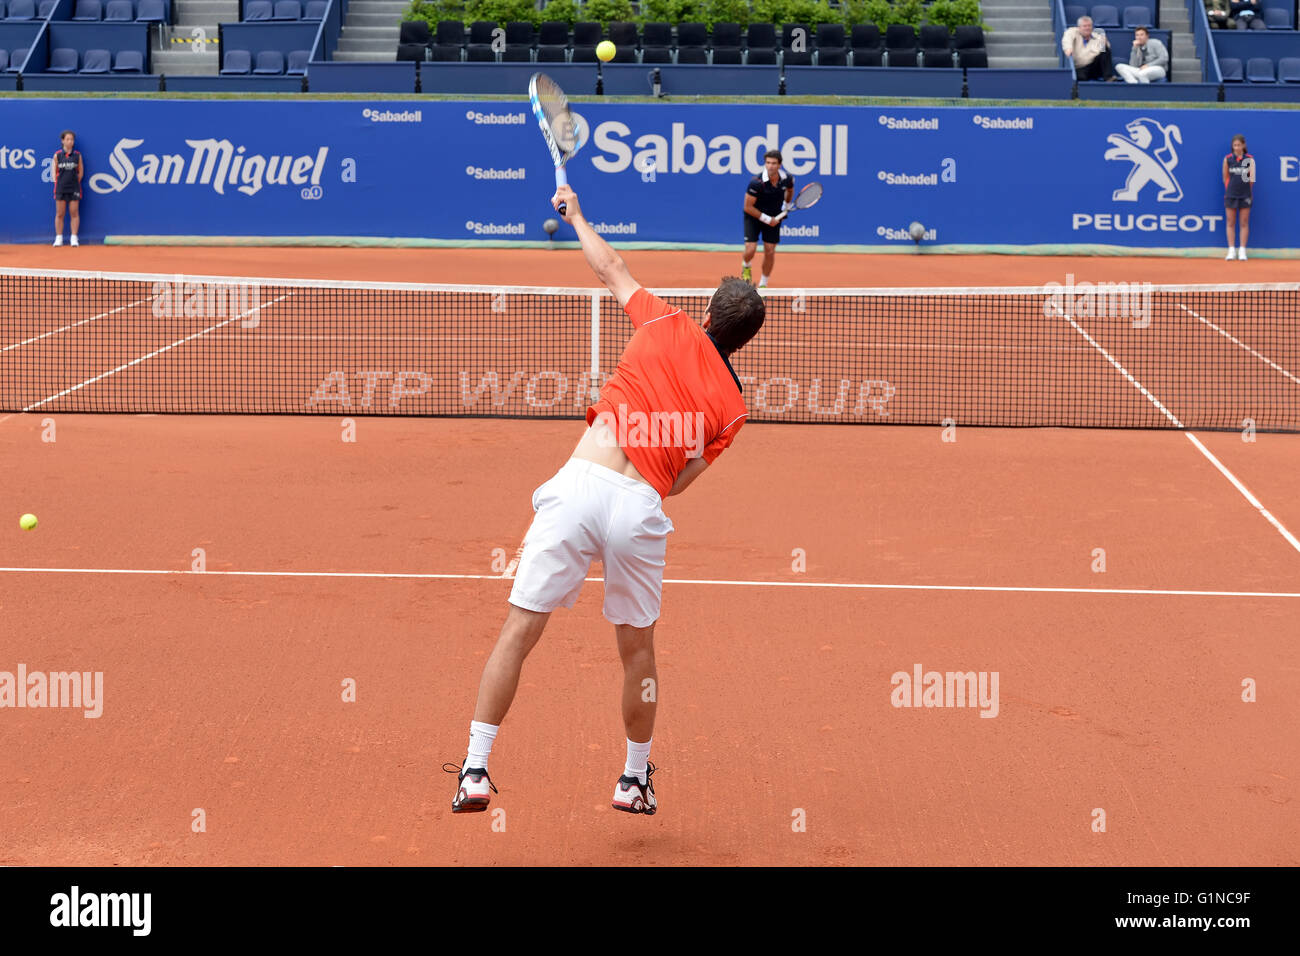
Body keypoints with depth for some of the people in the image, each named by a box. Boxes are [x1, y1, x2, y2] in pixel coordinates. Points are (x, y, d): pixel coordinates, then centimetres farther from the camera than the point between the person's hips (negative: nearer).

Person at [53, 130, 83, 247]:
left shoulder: (77, 155, 3)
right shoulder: (57, 155, 2)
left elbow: (80, 172, 9)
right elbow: (55, 171, 7)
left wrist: (75, 182, 4)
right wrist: (58, 183, 1)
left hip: (74, 189, 0)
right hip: (60, 188, 0)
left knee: (74, 213, 0)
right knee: (59, 214, 3)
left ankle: (74, 238, 3)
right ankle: (58, 238, 7)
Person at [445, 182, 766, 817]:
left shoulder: (670, 327, 10)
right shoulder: (731, 406, 11)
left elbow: (611, 270, 24)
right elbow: (681, 479, 9)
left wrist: (577, 217, 41)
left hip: (581, 484, -1)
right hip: (642, 506, 1)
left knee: (518, 632, 3)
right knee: (637, 648, 21)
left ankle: (476, 771, 0)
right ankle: (635, 780, 33)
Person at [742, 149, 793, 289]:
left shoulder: (787, 179, -14)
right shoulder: (756, 183, -29)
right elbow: (748, 207, -21)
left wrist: (786, 205, 8)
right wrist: (766, 219, -20)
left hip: (774, 217, 3)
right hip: (754, 216, -3)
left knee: (770, 251, 2)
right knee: (751, 249, -13)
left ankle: (763, 284, 20)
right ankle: (746, 267, 24)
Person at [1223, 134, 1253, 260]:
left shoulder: (1249, 159, -2)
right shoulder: (1227, 159, 1)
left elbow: (1252, 179, -2)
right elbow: (1225, 177, 8)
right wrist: (1229, 189, 7)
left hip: (1245, 196, -1)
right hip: (1230, 195, 1)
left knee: (1244, 223, 3)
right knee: (1230, 222, 3)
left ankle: (1242, 250, 7)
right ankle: (1231, 250, 8)